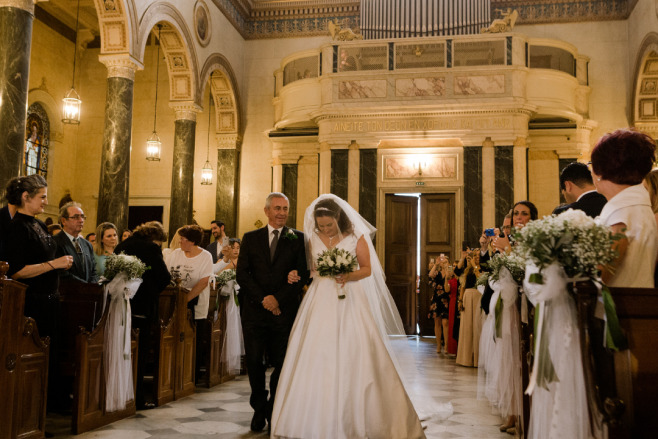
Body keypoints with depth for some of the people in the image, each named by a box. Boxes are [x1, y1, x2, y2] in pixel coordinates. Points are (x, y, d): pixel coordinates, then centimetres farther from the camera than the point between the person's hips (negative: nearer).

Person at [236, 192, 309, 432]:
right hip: (254, 311, 1)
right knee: (253, 361, 1)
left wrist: (278, 298, -11)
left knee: (281, 363, 4)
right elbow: (242, 274, 3)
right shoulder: (250, 238, 10)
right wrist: (262, 299, -9)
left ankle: (273, 411, 24)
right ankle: (259, 408, 23)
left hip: (284, 311, -1)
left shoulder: (298, 239, 6)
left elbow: (303, 274, -1)